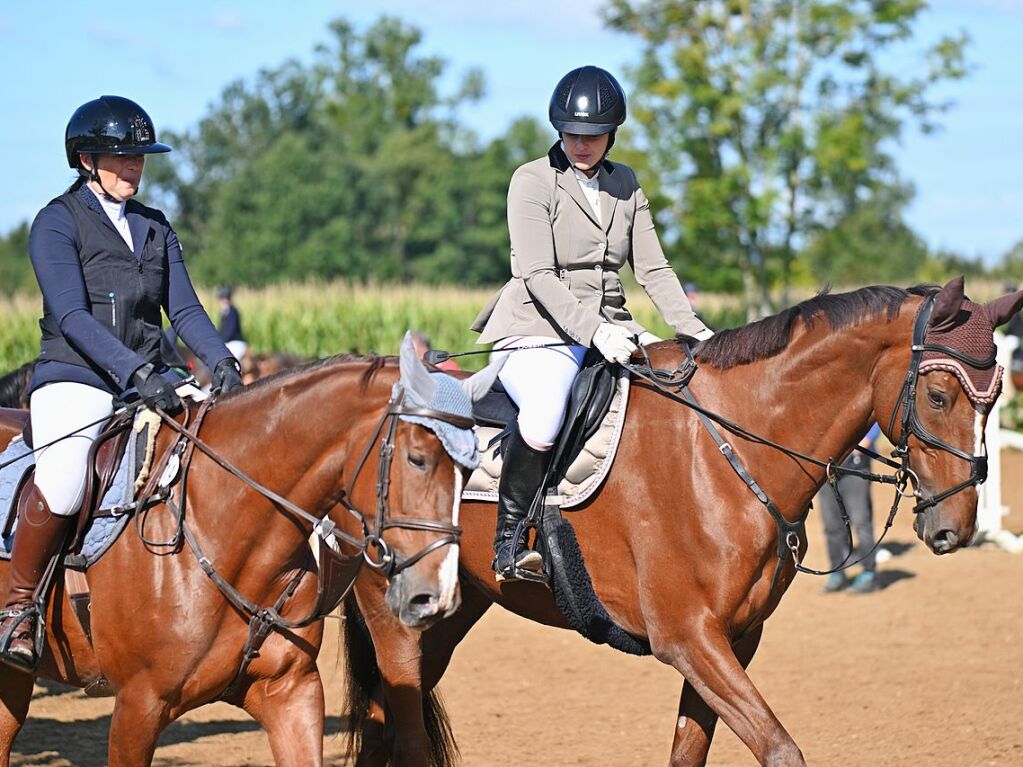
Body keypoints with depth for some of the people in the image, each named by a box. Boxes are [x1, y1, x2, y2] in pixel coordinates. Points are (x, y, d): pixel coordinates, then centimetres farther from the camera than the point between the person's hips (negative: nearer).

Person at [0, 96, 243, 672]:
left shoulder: (156, 229, 18)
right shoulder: (58, 223, -1)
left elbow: (184, 309, 11)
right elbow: (71, 316, -14)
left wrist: (221, 361, -10)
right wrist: (136, 371, -27)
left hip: (149, 384, 6)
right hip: (75, 381, -6)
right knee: (62, 482, -32)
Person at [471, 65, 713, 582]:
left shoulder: (625, 184, 14)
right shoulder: (533, 181, -5)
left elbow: (652, 268, 12)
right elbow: (537, 275, -14)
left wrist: (691, 328, -3)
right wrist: (592, 330, -26)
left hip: (610, 332, 6)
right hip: (539, 331, -6)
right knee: (545, 417, -36)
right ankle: (509, 541, -21)